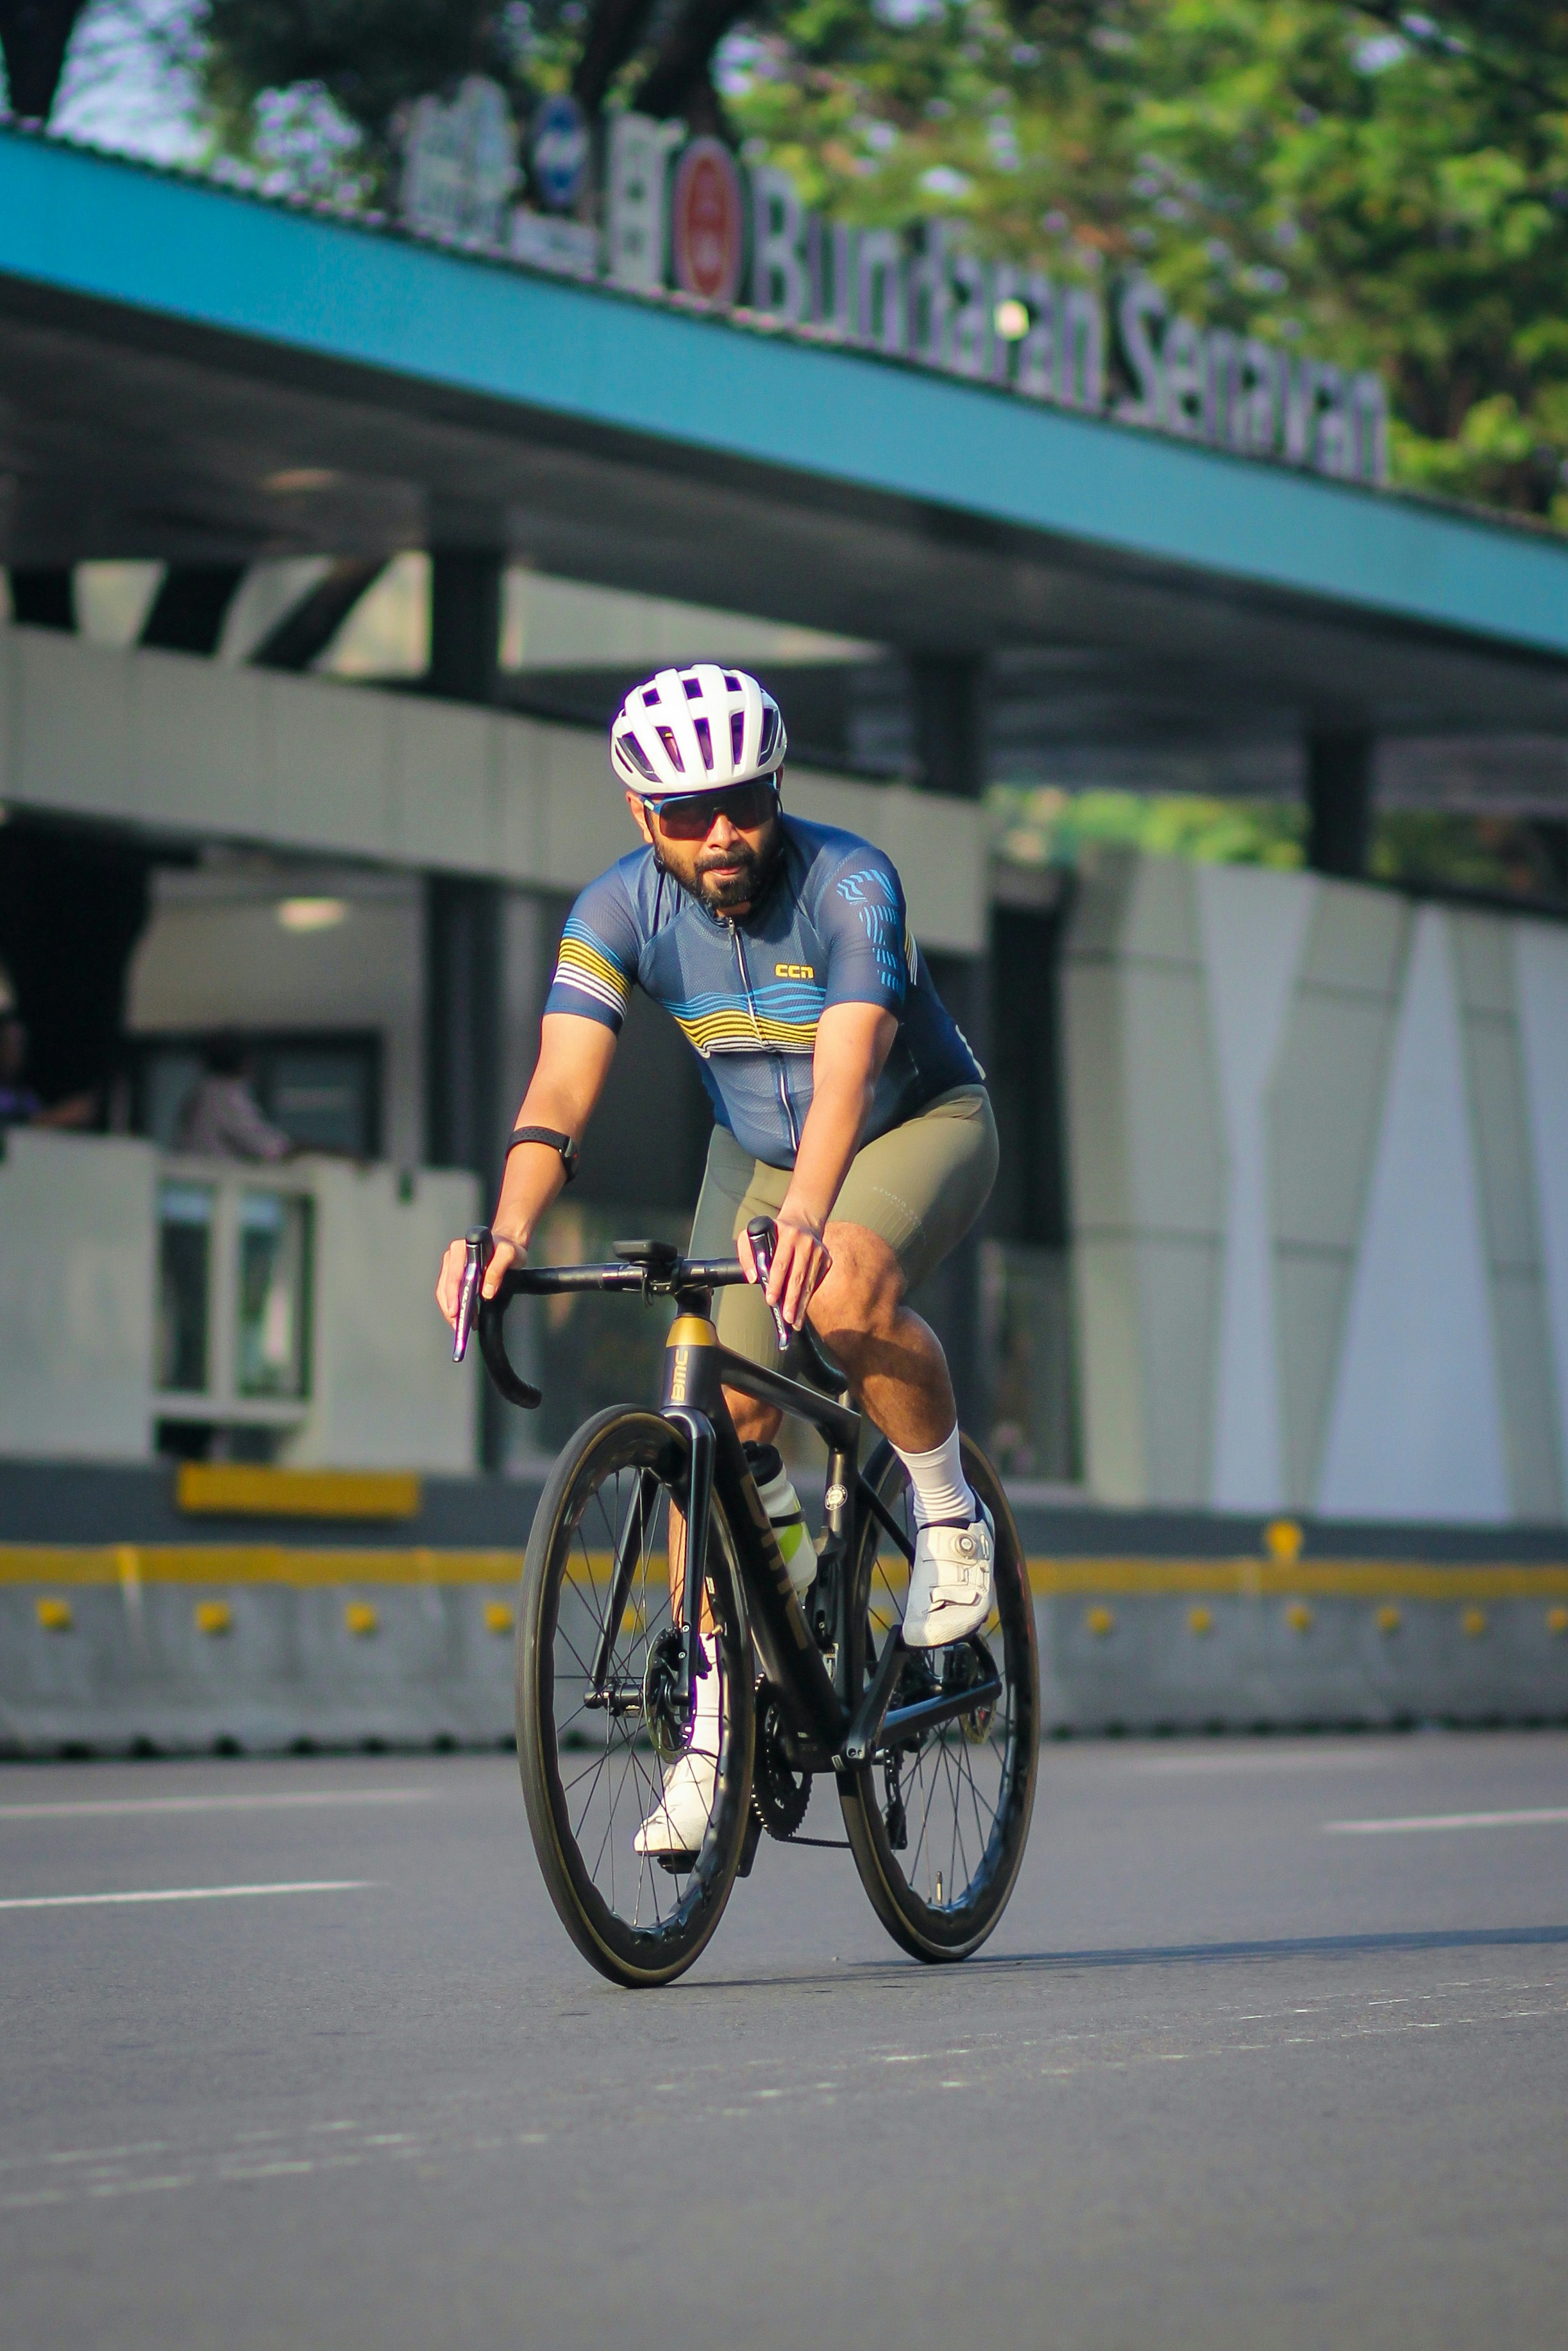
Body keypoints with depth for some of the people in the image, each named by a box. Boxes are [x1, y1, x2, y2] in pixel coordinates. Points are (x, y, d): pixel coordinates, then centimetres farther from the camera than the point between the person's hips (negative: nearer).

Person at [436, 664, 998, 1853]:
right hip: (757, 1152, 4)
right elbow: (560, 1090, -28)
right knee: (718, 1419, -9)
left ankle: (952, 1519, -11)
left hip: (921, 1123, -4)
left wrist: (803, 1219, -62)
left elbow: (846, 1066, -44)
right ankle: (715, 1731, 0)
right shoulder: (619, 912, -19)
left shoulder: (850, 885, -30)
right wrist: (509, 1230, -47)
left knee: (847, 1292, -36)